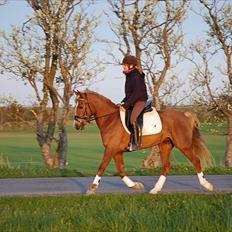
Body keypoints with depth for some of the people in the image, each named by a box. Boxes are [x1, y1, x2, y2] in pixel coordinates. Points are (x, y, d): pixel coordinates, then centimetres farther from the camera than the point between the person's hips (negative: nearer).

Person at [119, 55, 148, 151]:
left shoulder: (136, 77, -17)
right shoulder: (129, 76, 12)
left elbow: (136, 93, -24)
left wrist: (126, 105, -23)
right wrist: (123, 102, 8)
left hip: (140, 101, -11)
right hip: (132, 102, 11)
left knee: (132, 118, -29)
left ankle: (136, 142, -27)